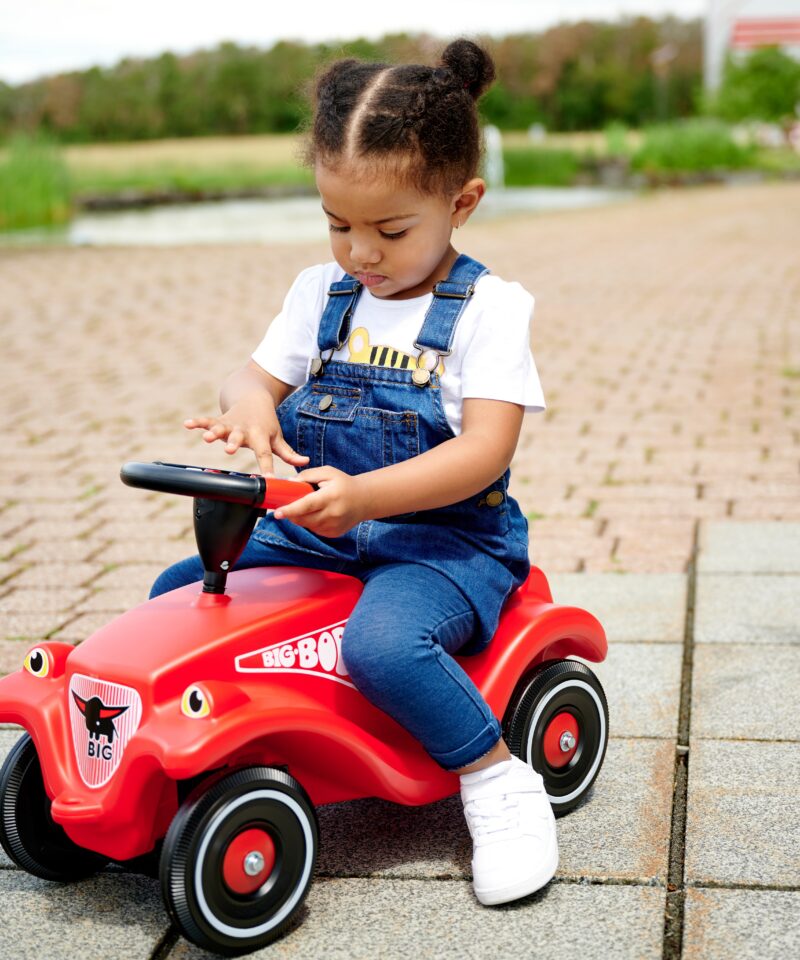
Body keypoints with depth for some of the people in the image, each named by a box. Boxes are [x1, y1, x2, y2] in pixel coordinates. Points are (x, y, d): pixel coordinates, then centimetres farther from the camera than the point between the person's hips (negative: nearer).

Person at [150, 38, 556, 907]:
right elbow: (259, 374, 9)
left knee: (383, 640, -34)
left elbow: (485, 451, -19)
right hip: (317, 527, 7)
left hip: (444, 536, -6)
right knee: (178, 591, -3)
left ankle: (499, 782, -13)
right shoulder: (319, 292, 8)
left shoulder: (489, 308, -10)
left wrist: (363, 496, -34)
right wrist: (249, 401, -19)